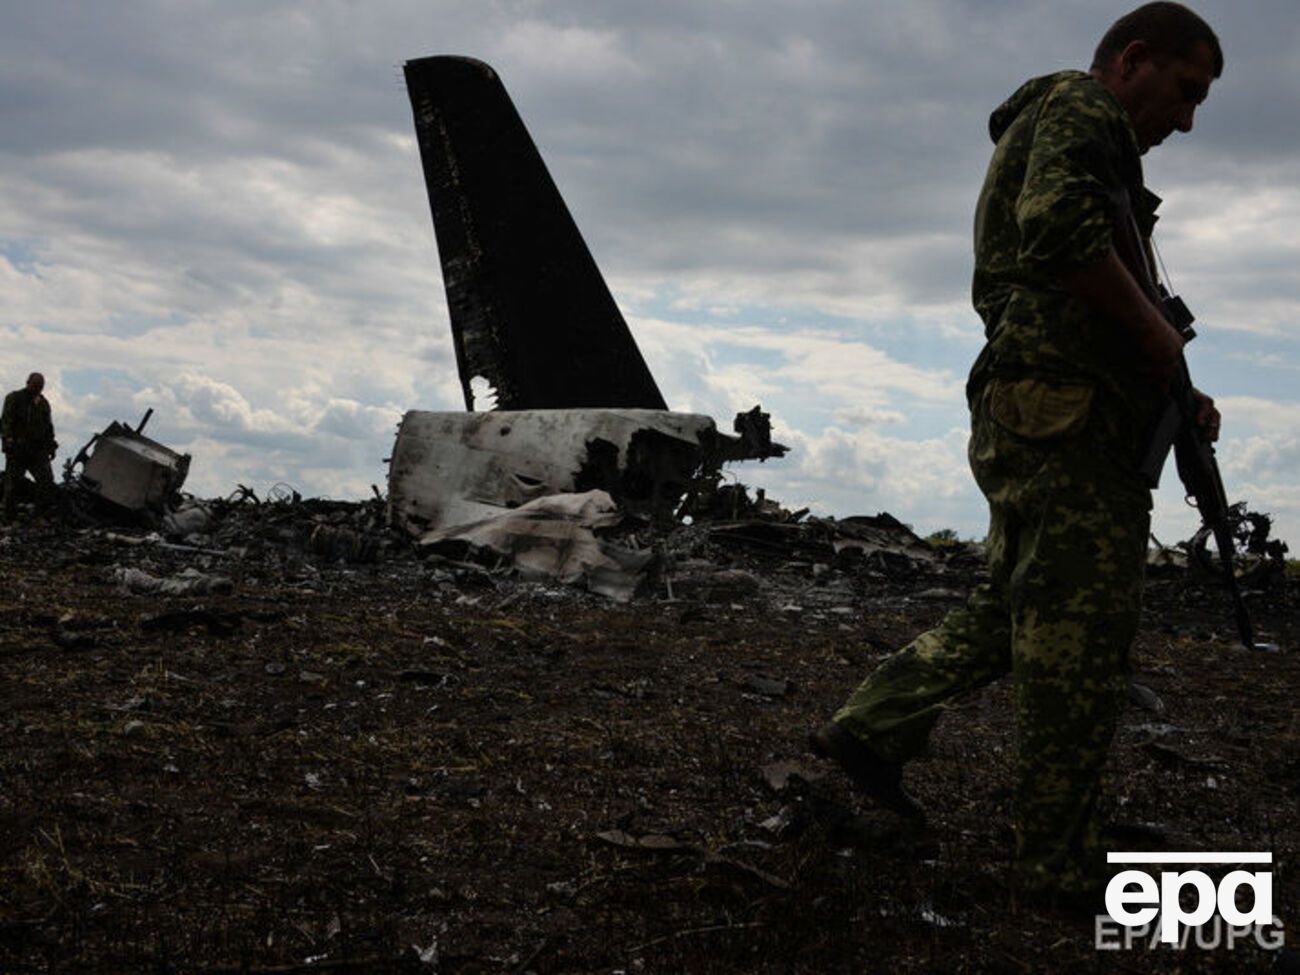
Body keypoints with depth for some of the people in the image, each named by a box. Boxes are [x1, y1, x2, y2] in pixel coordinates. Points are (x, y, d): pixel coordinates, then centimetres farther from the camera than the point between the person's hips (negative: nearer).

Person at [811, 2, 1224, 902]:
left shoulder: (1045, 133, 28)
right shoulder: (1080, 106, -3)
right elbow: (1062, 226, -26)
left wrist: (1174, 392, 15)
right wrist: (1157, 331, -15)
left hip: (1031, 422, 10)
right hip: (1065, 419, -10)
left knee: (1014, 614, 18)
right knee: (1080, 640, -4)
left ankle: (868, 728, 21)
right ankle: (1061, 862, 5)